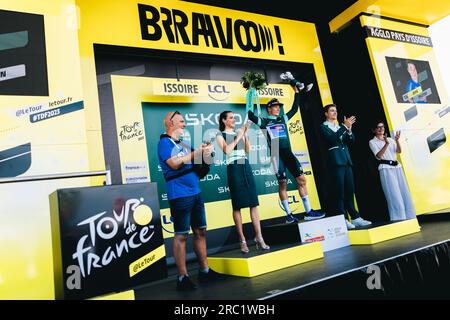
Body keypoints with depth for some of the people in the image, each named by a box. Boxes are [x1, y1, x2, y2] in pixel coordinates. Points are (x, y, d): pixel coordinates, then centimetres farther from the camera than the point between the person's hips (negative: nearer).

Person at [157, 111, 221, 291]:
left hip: (195, 193, 8)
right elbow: (175, 164, -18)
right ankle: (182, 277, 7)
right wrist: (197, 152, -13)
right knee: (181, 235, -2)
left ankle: (204, 271, 21)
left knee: (200, 232, 11)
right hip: (180, 195, -8)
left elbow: (196, 162, 20)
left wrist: (204, 152, 0)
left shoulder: (184, 144, 19)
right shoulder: (164, 142, -4)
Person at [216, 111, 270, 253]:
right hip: (233, 168, -4)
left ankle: (259, 238, 5)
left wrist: (245, 134, 0)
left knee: (253, 203, 0)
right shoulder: (220, 135, 5)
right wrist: (238, 137, -7)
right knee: (237, 206, 0)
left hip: (246, 167, 5)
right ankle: (242, 240, 7)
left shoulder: (239, 132, 17)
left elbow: (247, 149, 8)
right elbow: (227, 150, -13)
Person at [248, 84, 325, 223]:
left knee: (302, 179, -2)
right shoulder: (264, 121, 6)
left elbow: (294, 109, 27)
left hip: (288, 153, 5)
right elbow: (250, 115, -5)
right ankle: (289, 215, 5)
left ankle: (308, 211, 4)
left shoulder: (283, 119, 21)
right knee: (282, 184, -4)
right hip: (276, 154, -5)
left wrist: (297, 92, 25)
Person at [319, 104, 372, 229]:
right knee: (340, 191, -7)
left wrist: (349, 129, -4)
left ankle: (355, 217, 11)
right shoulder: (324, 127, 3)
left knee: (350, 190, 6)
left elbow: (351, 140, 14)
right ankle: (343, 219, -3)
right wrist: (345, 126, -17)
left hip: (346, 160, 6)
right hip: (336, 161, -6)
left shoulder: (340, 127, 22)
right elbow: (332, 138, -15)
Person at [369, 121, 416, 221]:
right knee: (394, 196, -8)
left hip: (397, 167, 5)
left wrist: (397, 141, -14)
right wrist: (386, 144, -22)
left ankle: (409, 218, 12)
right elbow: (378, 156, -11)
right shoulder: (372, 142, 3)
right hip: (386, 169, -5)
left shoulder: (390, 139, 17)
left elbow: (399, 151, 3)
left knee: (404, 192, 4)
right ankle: (399, 219, -2)